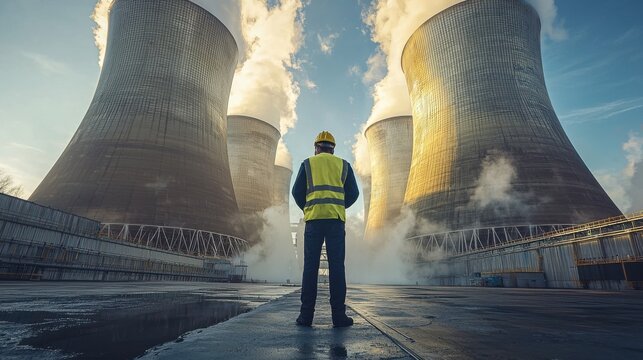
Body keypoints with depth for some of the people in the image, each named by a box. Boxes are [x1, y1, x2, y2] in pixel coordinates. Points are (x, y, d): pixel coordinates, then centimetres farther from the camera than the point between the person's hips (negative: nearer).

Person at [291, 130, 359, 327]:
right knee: (336, 267, 1)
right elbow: (353, 193, 11)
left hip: (313, 219, 0)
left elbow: (297, 192, 8)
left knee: (310, 267, 2)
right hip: (336, 219, 1)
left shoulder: (308, 163, 13)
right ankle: (339, 315, 2)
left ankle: (306, 314, 4)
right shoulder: (343, 165, 15)